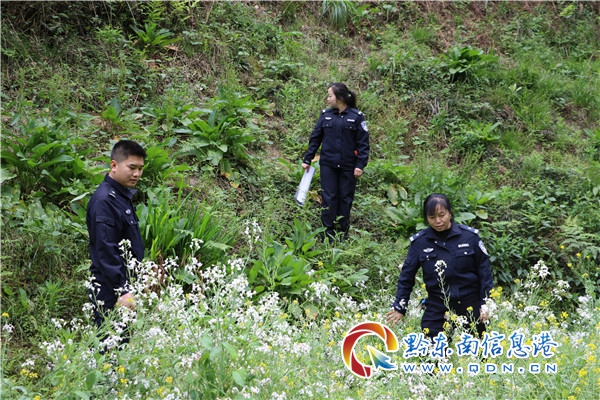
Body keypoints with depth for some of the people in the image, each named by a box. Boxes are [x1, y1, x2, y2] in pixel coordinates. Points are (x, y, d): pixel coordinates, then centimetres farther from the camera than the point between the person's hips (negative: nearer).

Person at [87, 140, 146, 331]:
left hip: (125, 285, 10)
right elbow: (106, 251, -23)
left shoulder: (123, 196, 13)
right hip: (110, 293, -10)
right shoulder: (104, 201, -17)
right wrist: (122, 291, -24)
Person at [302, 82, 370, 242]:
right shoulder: (325, 115, 3)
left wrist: (360, 165, -9)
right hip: (328, 165, 2)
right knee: (329, 198, 1)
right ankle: (329, 232, 8)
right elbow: (315, 138, 9)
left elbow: (363, 143, -4)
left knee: (345, 198, 7)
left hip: (348, 166, -2)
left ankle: (343, 232, 19)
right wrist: (307, 159, 8)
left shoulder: (356, 117, -6)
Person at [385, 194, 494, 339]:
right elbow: (407, 276, 6)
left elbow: (484, 271, 2)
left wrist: (486, 304, -1)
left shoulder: (470, 236, -4)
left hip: (470, 306, 0)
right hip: (436, 310, 0)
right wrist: (399, 307, 3)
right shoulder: (419, 242, -2)